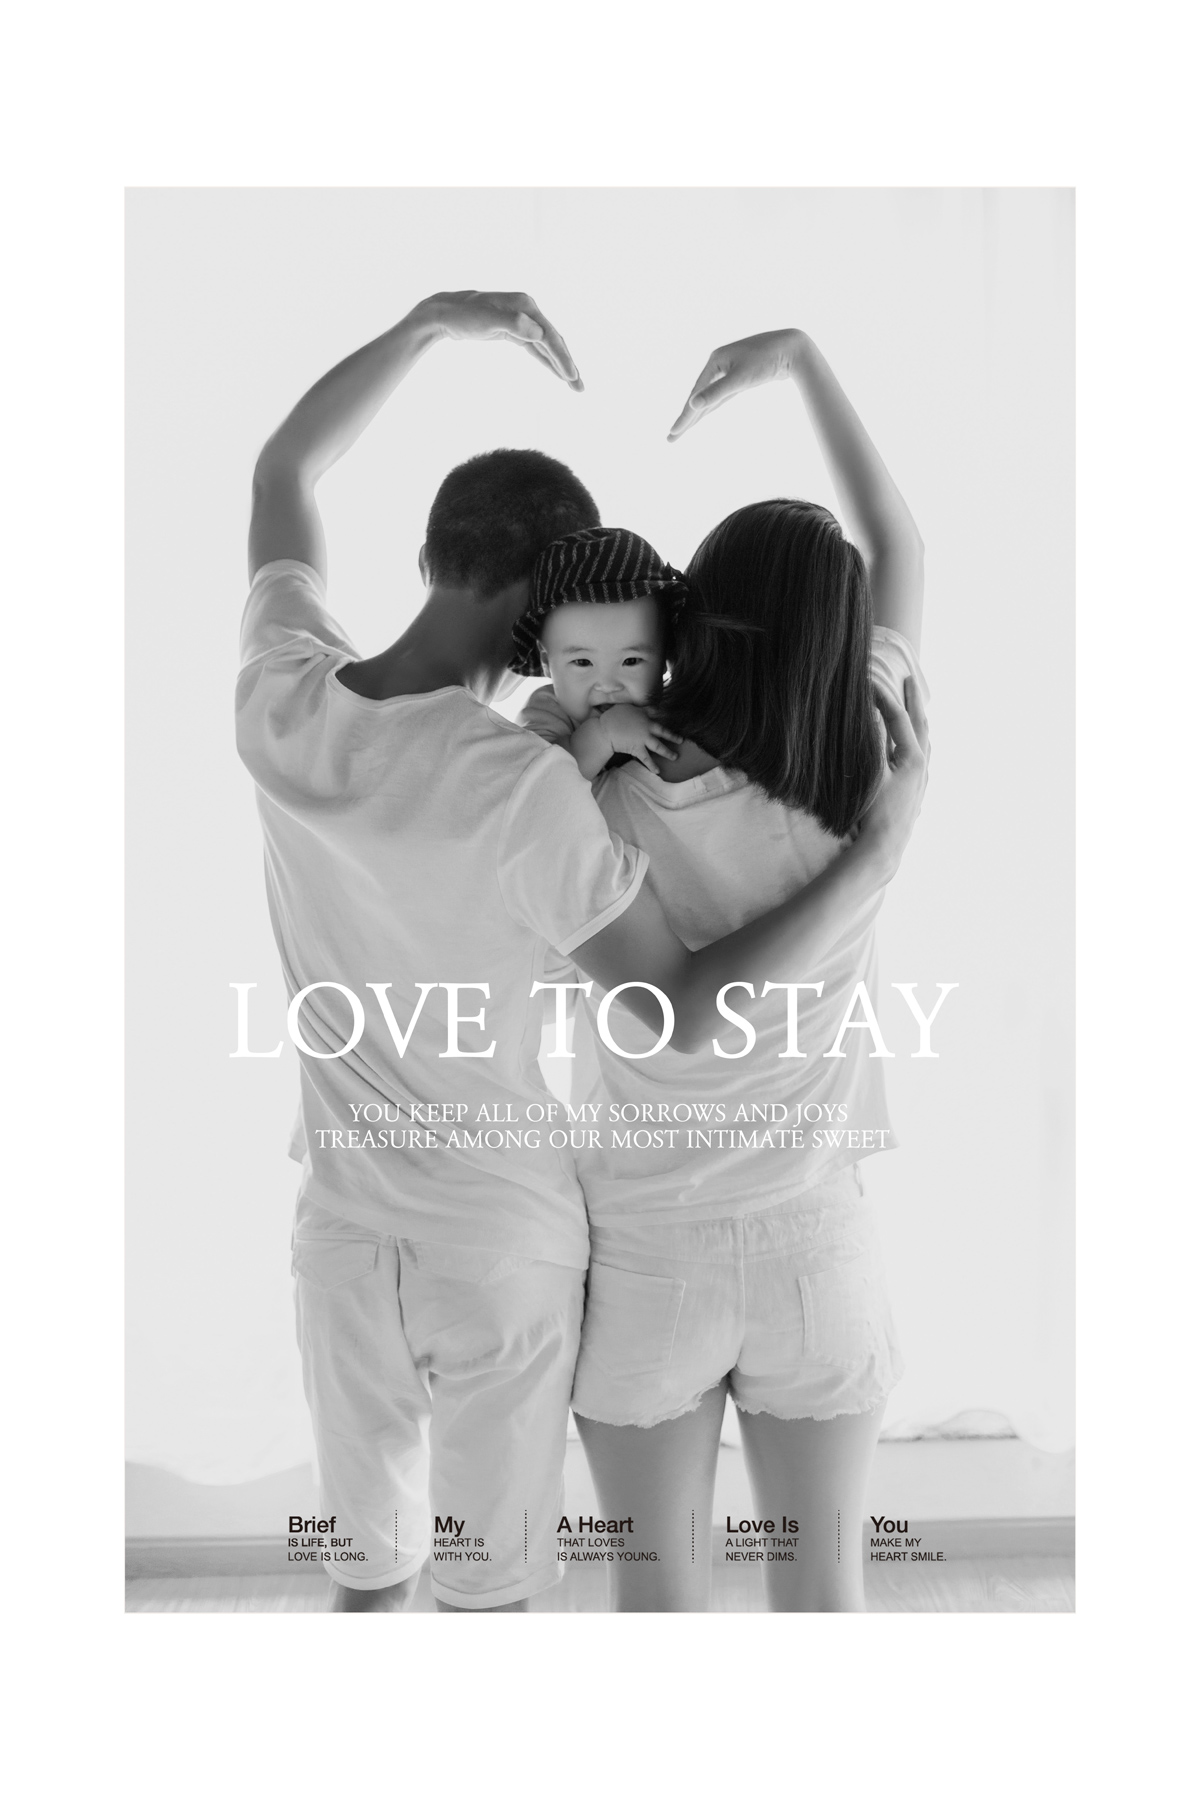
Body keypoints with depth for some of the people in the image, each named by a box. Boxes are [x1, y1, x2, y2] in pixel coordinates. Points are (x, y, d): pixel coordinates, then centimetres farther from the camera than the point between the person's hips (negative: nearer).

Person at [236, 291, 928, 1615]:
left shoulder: (280, 702, -13)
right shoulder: (526, 792, -28)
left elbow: (282, 472, 5)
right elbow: (685, 1010, -19)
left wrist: (431, 321, 4)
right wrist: (875, 857, -16)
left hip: (344, 1227, 5)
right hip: (506, 1246, -4)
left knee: (366, 1570, 23)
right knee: (485, 1587, 17)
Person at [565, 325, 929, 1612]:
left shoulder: (609, 808, -21)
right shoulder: (867, 790, -13)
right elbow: (900, 550, 1)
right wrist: (800, 357, 5)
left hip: (646, 1253, -1)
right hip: (810, 1248, 2)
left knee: (660, 1590, 18)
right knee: (821, 1590, 19)